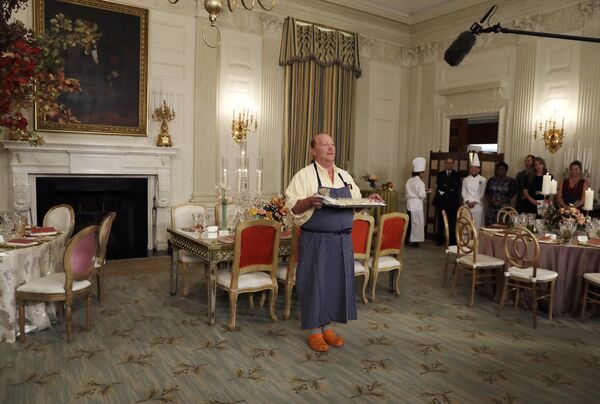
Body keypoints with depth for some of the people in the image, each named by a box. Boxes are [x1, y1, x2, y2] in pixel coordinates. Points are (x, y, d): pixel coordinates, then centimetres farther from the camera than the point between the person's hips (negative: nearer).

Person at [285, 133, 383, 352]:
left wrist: (368, 200, -1)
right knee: (315, 283, 2)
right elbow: (292, 206, -10)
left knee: (337, 282, 11)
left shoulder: (345, 176, 13)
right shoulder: (304, 175, -4)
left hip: (342, 240, 6)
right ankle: (314, 331, 18)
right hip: (316, 241, -6)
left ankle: (327, 327, 27)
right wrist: (309, 201, -28)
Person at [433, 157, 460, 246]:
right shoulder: (440, 174, 12)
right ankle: (439, 240, 9)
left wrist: (444, 187, -10)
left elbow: (456, 187, -6)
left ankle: (452, 241, 5)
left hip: (452, 202, -1)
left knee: (452, 222, -2)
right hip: (441, 201, 1)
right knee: (440, 221, 3)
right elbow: (438, 186, -1)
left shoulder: (457, 174, 8)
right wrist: (449, 188, -12)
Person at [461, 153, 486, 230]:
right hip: (467, 205, 1)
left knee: (477, 224, -2)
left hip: (478, 205, -1)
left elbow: (482, 193, -2)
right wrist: (467, 202, -10)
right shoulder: (466, 179, 7)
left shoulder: (482, 180, 1)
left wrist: (475, 202, -11)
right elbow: (464, 192, 3)